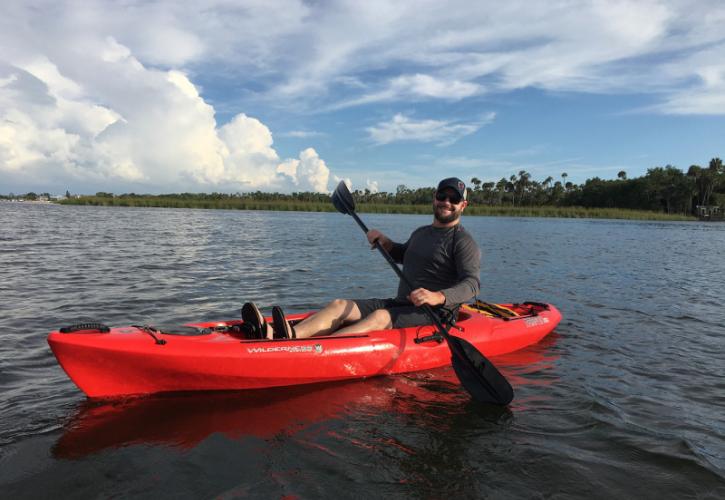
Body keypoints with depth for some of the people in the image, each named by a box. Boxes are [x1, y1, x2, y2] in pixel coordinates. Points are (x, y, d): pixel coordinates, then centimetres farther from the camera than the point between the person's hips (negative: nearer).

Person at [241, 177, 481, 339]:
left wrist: (437, 297, -37)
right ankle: (274, 335, -36)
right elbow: (402, 255, 38)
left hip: (433, 315, -7)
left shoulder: (463, 241, -5)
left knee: (380, 317, -36)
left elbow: (472, 284, -18)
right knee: (339, 305, -14)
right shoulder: (420, 233, 21)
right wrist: (385, 242, 16)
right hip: (400, 304, 7)